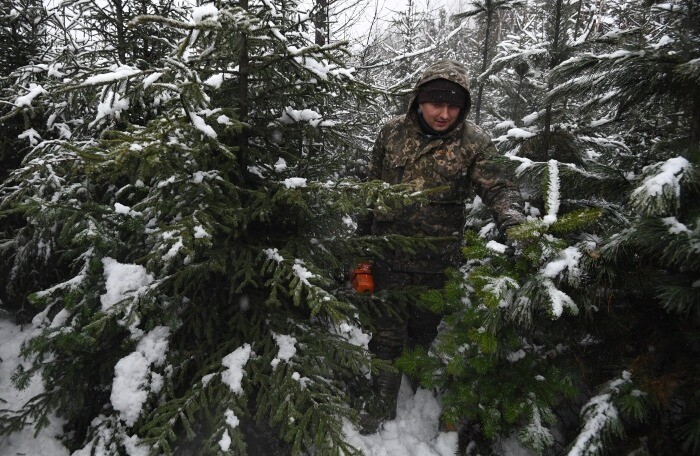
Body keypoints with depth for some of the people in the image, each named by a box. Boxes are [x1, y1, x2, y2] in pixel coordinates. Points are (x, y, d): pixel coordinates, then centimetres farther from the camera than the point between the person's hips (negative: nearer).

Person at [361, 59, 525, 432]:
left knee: (423, 330, 20)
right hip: (390, 252, 1)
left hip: (438, 261, 0)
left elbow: (498, 189, -13)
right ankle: (382, 406, 24)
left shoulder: (473, 142, -8)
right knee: (387, 333, 7)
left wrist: (513, 221, -36)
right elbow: (373, 186, 6)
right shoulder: (393, 132, -3)